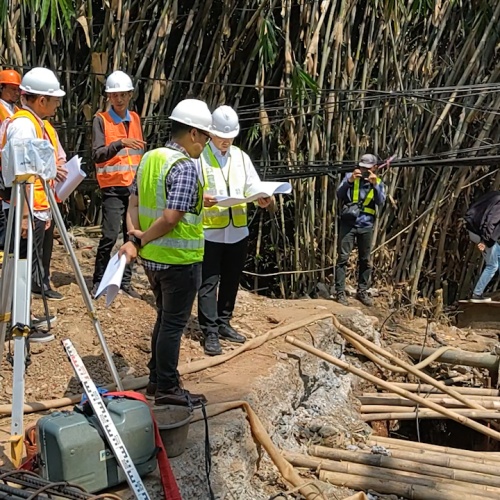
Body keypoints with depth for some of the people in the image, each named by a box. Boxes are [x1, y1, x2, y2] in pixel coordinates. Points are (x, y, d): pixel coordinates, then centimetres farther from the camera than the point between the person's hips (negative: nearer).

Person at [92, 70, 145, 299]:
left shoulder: (135, 118, 12)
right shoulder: (101, 120, -5)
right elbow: (97, 155, -17)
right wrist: (120, 143, -30)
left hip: (135, 186, 5)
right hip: (113, 188, -5)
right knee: (110, 236, -9)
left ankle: (125, 280, 15)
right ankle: (98, 281, 6)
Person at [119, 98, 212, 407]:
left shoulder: (149, 158, 8)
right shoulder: (185, 167, -19)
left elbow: (134, 205, 7)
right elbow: (171, 219, -24)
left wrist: (134, 238, -3)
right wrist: (141, 241, -13)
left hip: (152, 257, 9)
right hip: (180, 259, -8)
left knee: (166, 318, 21)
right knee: (174, 323, 3)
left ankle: (157, 379, 31)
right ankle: (167, 389, 14)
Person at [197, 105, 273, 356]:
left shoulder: (241, 157, 12)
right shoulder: (199, 156, -4)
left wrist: (262, 199, -14)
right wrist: (201, 199, -32)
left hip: (238, 231, 5)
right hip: (209, 232, -5)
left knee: (231, 281, 14)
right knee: (209, 282, -2)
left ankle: (223, 324, 28)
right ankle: (209, 331, 6)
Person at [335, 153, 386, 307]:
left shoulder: (378, 182, 8)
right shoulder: (350, 177, 2)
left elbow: (381, 202, -8)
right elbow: (339, 195, -9)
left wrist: (375, 185, -21)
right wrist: (350, 181, -22)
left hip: (366, 226, 3)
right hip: (348, 223, -2)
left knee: (365, 260, 9)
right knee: (343, 258, -7)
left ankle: (362, 291, 20)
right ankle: (340, 292, -4)